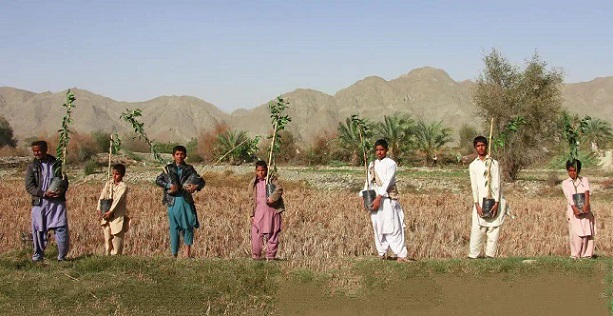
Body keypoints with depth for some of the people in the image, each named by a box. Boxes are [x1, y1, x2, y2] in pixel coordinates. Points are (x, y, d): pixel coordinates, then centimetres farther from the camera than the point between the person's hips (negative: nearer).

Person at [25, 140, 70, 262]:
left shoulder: (56, 164, 8)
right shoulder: (31, 167, 3)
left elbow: (65, 181, 12)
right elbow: (29, 186, -4)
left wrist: (61, 191, -11)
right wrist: (44, 193, -18)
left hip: (57, 202, 1)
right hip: (40, 202, 0)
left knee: (61, 229, -4)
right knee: (39, 229, 4)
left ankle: (62, 256, 8)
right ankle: (38, 254, 20)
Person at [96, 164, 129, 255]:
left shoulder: (123, 186, -6)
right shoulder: (109, 183, 9)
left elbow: (118, 200, -16)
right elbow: (102, 196, 2)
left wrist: (110, 211, -23)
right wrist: (99, 209, -10)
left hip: (117, 216, -5)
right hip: (106, 216, 5)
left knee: (117, 239, -4)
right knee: (107, 239, 5)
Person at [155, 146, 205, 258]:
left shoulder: (189, 169, 7)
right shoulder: (168, 168, 7)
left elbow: (201, 181, 4)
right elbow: (158, 180, -1)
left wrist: (196, 186, -18)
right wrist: (169, 185, -17)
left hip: (186, 201, 1)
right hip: (173, 202, -1)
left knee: (188, 226, -4)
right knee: (174, 228, 2)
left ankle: (187, 252, 5)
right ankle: (174, 254, 9)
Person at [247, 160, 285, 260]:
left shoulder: (272, 179, 4)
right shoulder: (253, 183, 12)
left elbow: (279, 189, -13)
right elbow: (251, 199, 13)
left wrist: (272, 197, -30)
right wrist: (252, 214, 7)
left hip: (272, 210, -2)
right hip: (259, 211, 2)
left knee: (272, 234, 3)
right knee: (256, 234, -4)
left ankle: (271, 256, 12)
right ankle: (255, 256, 5)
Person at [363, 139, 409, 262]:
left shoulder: (390, 164, -5)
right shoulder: (372, 164, 14)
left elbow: (387, 182, -14)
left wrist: (379, 198, -21)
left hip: (388, 199, -6)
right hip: (374, 199, 6)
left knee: (393, 226, -10)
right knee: (378, 227, 7)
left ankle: (401, 254, -11)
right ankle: (382, 253, 16)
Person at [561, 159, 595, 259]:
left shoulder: (584, 180, 12)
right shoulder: (565, 183, 8)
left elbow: (587, 191, -7)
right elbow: (569, 196, -7)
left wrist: (586, 204, -25)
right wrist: (575, 208, -22)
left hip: (585, 210, 2)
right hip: (573, 210, -2)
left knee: (587, 232, -3)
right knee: (576, 233, -11)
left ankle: (586, 254, 4)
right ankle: (575, 255, -7)